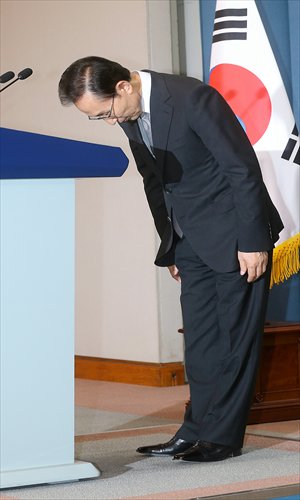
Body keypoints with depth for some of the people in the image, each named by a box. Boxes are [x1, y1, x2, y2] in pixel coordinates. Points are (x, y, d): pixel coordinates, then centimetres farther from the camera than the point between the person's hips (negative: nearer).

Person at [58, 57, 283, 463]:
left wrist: (252, 241, -18)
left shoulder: (194, 98, -22)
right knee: (199, 341, 9)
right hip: (191, 240, 7)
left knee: (236, 336, 0)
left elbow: (244, 168, -19)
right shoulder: (128, 114, 1)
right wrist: (170, 246, 12)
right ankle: (197, 432, 14)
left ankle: (223, 437, 5)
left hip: (234, 234, -7)